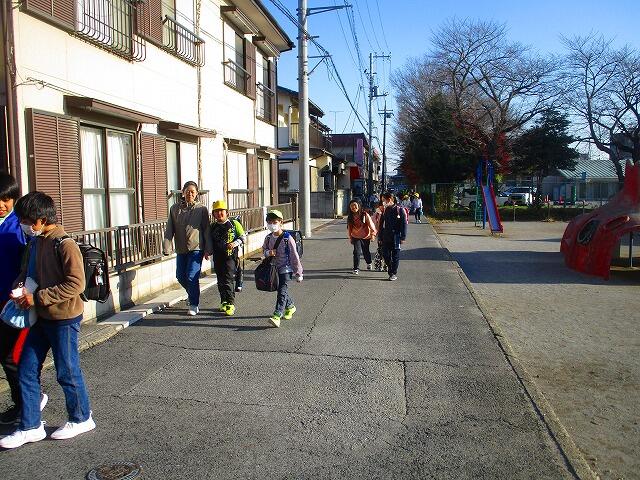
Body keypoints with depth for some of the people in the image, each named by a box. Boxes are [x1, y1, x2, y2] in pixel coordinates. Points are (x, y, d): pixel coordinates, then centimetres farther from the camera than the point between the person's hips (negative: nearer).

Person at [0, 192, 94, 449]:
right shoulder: (34, 243, 6)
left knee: (67, 372, 6)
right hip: (41, 318, 8)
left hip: (64, 319, -8)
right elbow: (26, 272, 18)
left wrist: (37, 297, -20)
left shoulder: (65, 244, -20)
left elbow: (76, 284, -23)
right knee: (26, 370, 12)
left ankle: (82, 418, 27)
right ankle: (30, 427, 26)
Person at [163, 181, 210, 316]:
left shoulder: (202, 209, -3)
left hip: (196, 248, -4)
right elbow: (169, 230, 3)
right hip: (181, 249, 4)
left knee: (192, 276, -8)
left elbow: (206, 230, -2)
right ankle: (192, 295, 39)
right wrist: (167, 247, -6)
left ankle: (194, 305, 7)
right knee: (180, 276, 11)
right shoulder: (175, 208, 5)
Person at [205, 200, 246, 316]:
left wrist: (235, 243, -15)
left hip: (230, 256, -4)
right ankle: (224, 302, 23)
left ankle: (231, 304, -8)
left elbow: (243, 237, 3)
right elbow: (210, 242, 17)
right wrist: (208, 252, 0)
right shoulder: (213, 227, 12)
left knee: (228, 280, -12)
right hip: (218, 258, 4)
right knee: (221, 281, 9)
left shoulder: (234, 223, 2)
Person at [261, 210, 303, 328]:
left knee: (282, 291, -14)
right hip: (274, 269, 6)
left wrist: (298, 273, -6)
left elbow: (294, 256, -10)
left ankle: (277, 315, -19)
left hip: (286, 270, -6)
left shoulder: (287, 238, -15)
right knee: (281, 290, 19)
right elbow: (264, 249, 17)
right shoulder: (268, 238, 0)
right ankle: (290, 306, 43)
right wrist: (268, 253, -10)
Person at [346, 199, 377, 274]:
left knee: (366, 251, 14)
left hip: (366, 237, -1)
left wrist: (373, 234, -15)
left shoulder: (365, 215, -13)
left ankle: (369, 263, 44)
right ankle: (356, 268, -5)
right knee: (356, 252, -13)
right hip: (356, 237, 1)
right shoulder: (350, 217, -3)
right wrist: (350, 238, 11)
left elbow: (371, 224, -12)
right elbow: (349, 228, 7)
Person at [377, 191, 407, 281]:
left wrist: (403, 237, -11)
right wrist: (380, 237, 10)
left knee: (395, 256, 1)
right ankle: (390, 271, 22)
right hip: (386, 237, 5)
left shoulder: (400, 210, -6)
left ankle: (394, 274, 11)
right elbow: (381, 224, 14)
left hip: (396, 237, -5)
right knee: (385, 255, 5)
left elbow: (404, 224, -6)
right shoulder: (385, 210, 10)